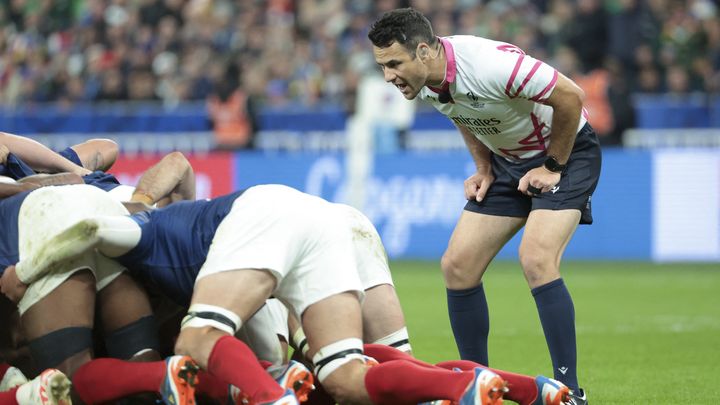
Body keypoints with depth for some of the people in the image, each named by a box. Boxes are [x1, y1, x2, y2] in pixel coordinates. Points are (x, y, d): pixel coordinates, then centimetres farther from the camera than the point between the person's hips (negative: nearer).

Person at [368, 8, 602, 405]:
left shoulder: (490, 64, -34)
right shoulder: (424, 81, -10)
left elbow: (568, 96, -24)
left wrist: (553, 166, -16)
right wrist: (483, 168, 4)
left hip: (566, 152, -8)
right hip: (507, 160, 8)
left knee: (536, 259, -26)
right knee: (457, 265, -1)